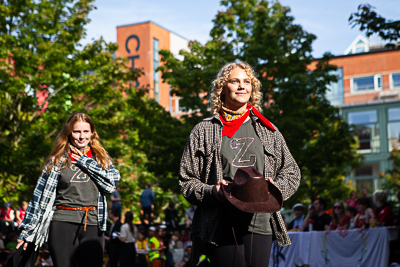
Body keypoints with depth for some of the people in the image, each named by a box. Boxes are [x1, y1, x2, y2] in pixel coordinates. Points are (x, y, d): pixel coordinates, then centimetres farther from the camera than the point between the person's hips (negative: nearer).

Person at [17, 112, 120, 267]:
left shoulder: (100, 159, 13)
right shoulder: (58, 160, 8)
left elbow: (111, 184, -5)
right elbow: (40, 195, 8)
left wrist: (86, 162, -3)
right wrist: (27, 231, 5)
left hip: (93, 225, 1)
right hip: (63, 223, -1)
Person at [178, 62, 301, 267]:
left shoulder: (268, 131, 17)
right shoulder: (203, 131, 9)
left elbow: (292, 172, 18)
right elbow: (186, 180, 6)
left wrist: (275, 188, -3)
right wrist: (212, 192, -13)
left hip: (259, 222, 2)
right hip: (219, 226, -2)